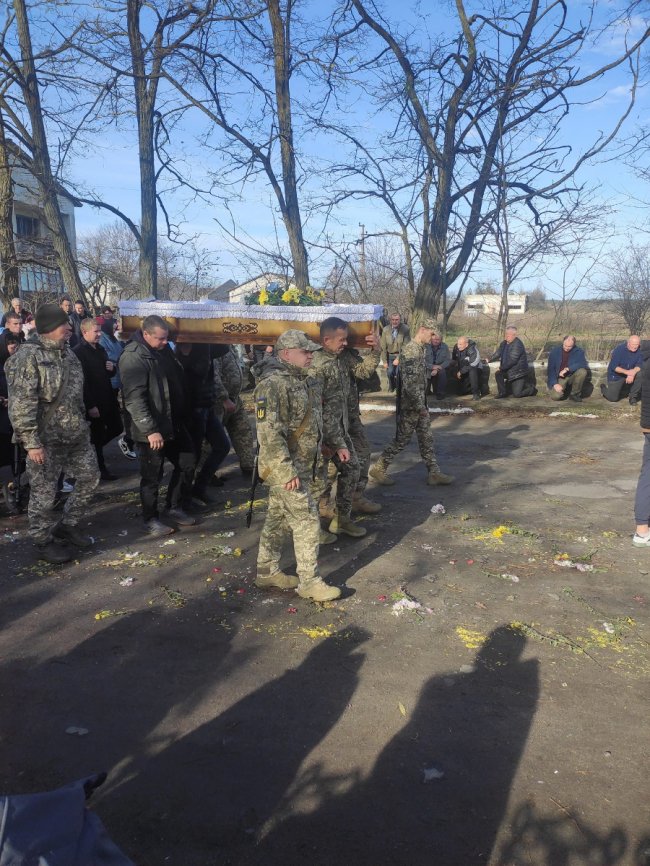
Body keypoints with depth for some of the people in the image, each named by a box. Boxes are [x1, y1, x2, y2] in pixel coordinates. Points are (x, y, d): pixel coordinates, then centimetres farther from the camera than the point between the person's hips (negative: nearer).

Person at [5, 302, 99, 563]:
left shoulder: (67, 352, 9)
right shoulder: (28, 357, -17)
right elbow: (21, 405, -20)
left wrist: (82, 423, 22)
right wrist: (31, 442, -22)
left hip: (76, 435, 8)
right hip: (46, 439, -8)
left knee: (89, 477, 16)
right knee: (44, 493, 5)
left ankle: (67, 525, 33)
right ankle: (43, 542, 24)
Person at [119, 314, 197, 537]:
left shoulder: (163, 349, 7)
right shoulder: (133, 357, -19)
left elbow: (178, 382, 18)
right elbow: (134, 399, -25)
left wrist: (184, 416, 19)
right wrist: (150, 430, -27)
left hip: (174, 423, 8)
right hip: (151, 429, -8)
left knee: (187, 463, 15)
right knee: (152, 475, 4)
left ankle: (175, 506, 31)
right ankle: (151, 519, 22)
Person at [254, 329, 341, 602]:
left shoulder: (303, 381, 11)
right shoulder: (272, 384, -20)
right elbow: (269, 432, -25)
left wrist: (311, 463, 21)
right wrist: (287, 471, -24)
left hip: (301, 464, 9)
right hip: (284, 467, -9)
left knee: (278, 517, 17)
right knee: (307, 521, -5)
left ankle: (267, 571, 29)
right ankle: (309, 582, 7)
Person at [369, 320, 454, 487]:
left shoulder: (420, 349, 10)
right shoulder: (411, 351, -22)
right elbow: (409, 383, -26)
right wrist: (420, 406, -21)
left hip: (418, 403, 9)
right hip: (410, 405, -9)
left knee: (426, 438, 11)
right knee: (402, 439, 1)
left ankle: (434, 473, 18)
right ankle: (378, 469, 12)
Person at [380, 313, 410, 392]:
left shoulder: (405, 329, -12)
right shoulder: (386, 330, -4)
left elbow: (405, 346, -13)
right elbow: (383, 347, 0)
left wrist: (398, 359, -19)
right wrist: (384, 361, -2)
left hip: (401, 355, -2)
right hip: (390, 356, 2)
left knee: (398, 372, -17)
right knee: (389, 372, -9)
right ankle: (392, 388, 22)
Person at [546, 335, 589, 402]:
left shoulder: (578, 351, -5)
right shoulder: (554, 351, -5)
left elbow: (584, 364, -19)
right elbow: (550, 369, -6)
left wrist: (567, 369, -30)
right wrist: (555, 384, -19)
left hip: (571, 376, 1)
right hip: (558, 378, -1)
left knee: (582, 372, -30)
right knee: (555, 396, -28)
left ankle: (575, 394, -8)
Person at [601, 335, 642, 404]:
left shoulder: (639, 350, -11)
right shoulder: (619, 349, -23)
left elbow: (639, 365, -14)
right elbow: (613, 367, -26)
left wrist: (632, 373, -34)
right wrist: (627, 372, -39)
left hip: (630, 373, 4)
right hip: (616, 375, -3)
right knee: (613, 398, -5)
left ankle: (633, 396, -8)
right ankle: (604, 388, 30)